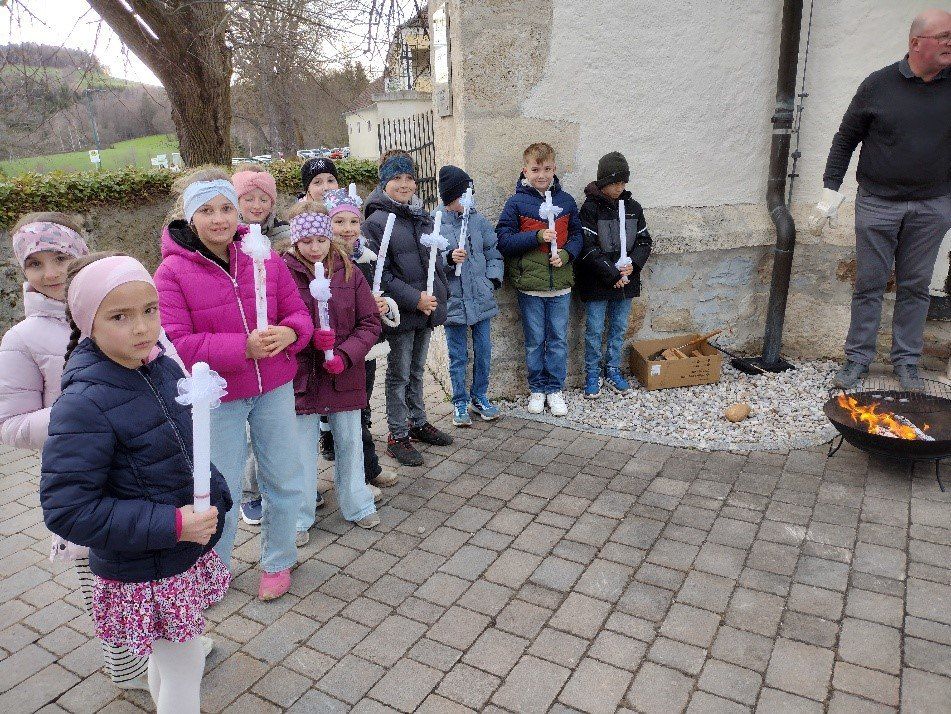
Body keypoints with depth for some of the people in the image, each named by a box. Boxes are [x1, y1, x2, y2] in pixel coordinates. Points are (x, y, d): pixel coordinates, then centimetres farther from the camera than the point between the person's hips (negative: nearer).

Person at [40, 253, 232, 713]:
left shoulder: (164, 368, -3)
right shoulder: (83, 405, -25)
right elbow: (67, 510, -24)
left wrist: (216, 499, 4)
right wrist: (172, 524, -27)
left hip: (189, 554, 7)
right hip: (141, 576, -6)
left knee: (167, 659, 26)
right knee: (184, 668, 8)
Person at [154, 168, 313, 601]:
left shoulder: (267, 260, -2)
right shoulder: (171, 272, -11)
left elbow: (298, 313, 3)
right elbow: (175, 344, -17)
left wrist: (288, 332, -22)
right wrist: (243, 347, -28)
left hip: (274, 390, 3)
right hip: (215, 398, -3)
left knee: (283, 480, 14)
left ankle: (278, 561, 37)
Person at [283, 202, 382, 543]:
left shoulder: (349, 273, 0)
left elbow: (370, 322, 0)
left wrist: (345, 354, -14)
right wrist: (310, 339, -23)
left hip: (345, 375, 3)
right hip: (301, 376, -2)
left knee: (350, 442, 17)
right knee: (302, 450, 9)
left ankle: (356, 505, 36)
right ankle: (300, 518, 27)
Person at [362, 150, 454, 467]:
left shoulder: (423, 217, 11)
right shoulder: (376, 222, -11)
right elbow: (380, 273, -17)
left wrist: (437, 294, 4)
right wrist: (414, 299, -21)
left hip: (427, 308, 7)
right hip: (400, 312, -6)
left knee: (417, 370, 19)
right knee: (399, 374, 4)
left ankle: (418, 423, 33)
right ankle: (397, 435, 16)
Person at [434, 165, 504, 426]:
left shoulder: (478, 219, 4)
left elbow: (494, 252, 11)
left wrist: (493, 279, 0)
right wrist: (449, 258, -26)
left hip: (481, 298, 3)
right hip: (453, 300, -3)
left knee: (483, 351, 12)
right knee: (458, 356, 8)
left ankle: (479, 397, 31)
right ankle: (460, 402, 24)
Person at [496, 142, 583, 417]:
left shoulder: (566, 201, 5)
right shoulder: (517, 203, -4)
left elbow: (577, 235, 9)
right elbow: (503, 240, -8)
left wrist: (565, 254, -11)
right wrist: (537, 237, -18)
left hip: (561, 284, 2)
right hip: (530, 284, -2)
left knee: (558, 340, 9)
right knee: (535, 341, 9)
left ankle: (555, 389, 23)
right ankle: (537, 389, 24)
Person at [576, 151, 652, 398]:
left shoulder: (632, 207, 6)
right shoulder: (590, 208, -10)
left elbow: (644, 241, 9)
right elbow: (589, 248, -15)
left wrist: (632, 265, -9)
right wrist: (613, 275, -17)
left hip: (625, 280, 5)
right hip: (597, 282, -4)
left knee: (619, 327, 13)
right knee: (595, 329, 3)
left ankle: (613, 371, 28)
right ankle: (592, 375, 17)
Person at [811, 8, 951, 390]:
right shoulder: (879, 84, -4)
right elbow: (845, 139, 2)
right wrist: (830, 192, -3)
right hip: (877, 203, -2)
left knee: (915, 287, 9)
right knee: (869, 285, 4)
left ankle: (906, 361, 21)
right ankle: (857, 358, 16)